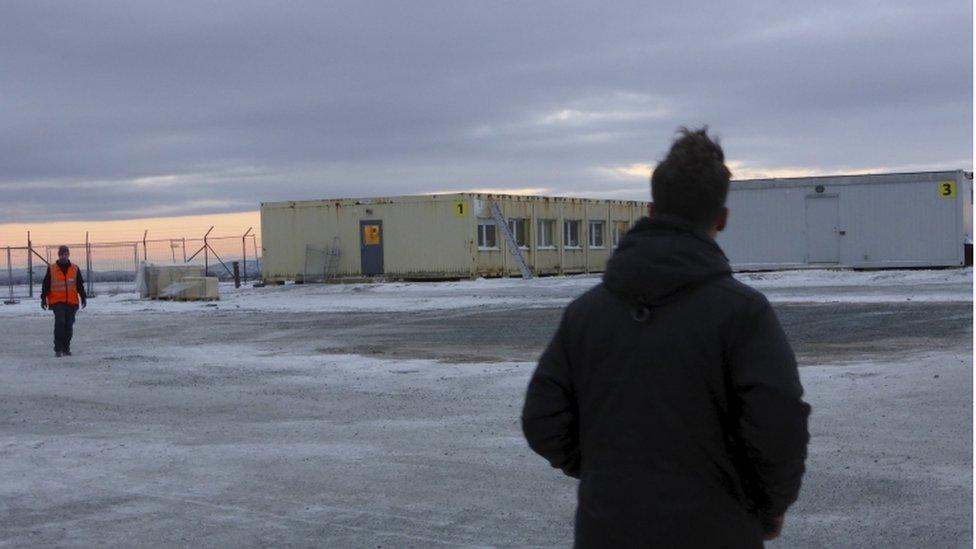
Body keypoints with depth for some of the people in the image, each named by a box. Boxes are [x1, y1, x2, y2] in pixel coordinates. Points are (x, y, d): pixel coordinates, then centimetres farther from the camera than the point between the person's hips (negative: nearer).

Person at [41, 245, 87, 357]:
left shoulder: (75, 269, 9)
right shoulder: (51, 269, 4)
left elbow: (80, 285, 14)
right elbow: (45, 285, 7)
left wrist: (83, 298, 8)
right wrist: (43, 298, 2)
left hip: (72, 302, 3)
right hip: (57, 302, -3)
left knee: (69, 326, 5)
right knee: (60, 323, -15)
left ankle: (66, 348, 15)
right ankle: (58, 349, -11)